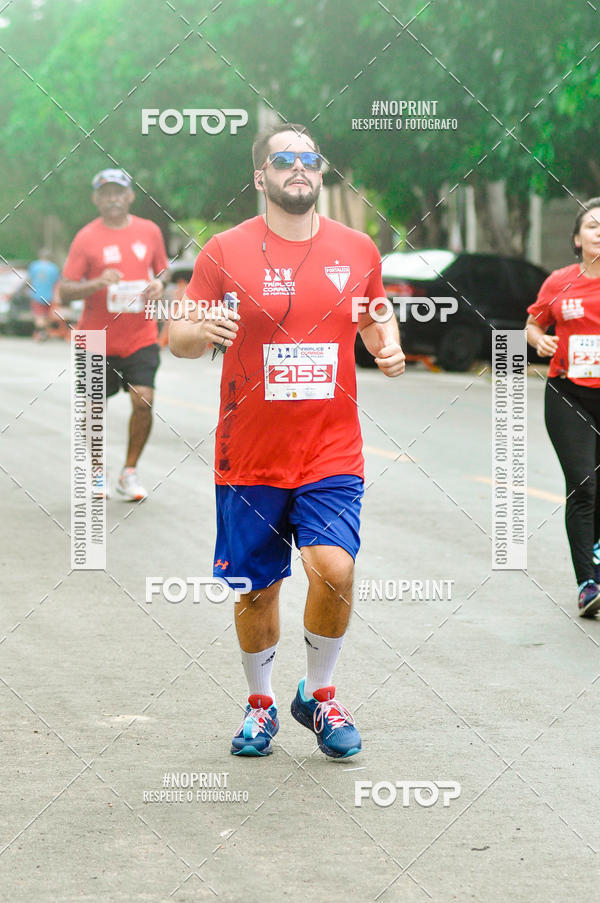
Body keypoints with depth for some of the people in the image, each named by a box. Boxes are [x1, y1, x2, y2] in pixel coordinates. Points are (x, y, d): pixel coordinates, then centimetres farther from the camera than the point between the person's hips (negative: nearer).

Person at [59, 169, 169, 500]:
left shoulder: (149, 231, 4)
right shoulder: (86, 238, -5)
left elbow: (163, 268, 19)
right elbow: (65, 291, -9)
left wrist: (159, 283, -4)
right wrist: (97, 283, -26)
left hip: (141, 337, 1)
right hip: (97, 339, -1)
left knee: (143, 399, -14)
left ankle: (129, 472, 2)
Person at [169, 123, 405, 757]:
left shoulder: (356, 250, 5)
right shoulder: (225, 251, -2)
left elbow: (377, 318, 22)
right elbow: (178, 337, 1)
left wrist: (388, 348, 0)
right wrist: (201, 332, -22)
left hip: (332, 451, 1)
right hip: (249, 458, 0)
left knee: (334, 568, -17)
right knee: (257, 589, 7)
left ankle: (318, 694, 7)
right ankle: (260, 704, 30)